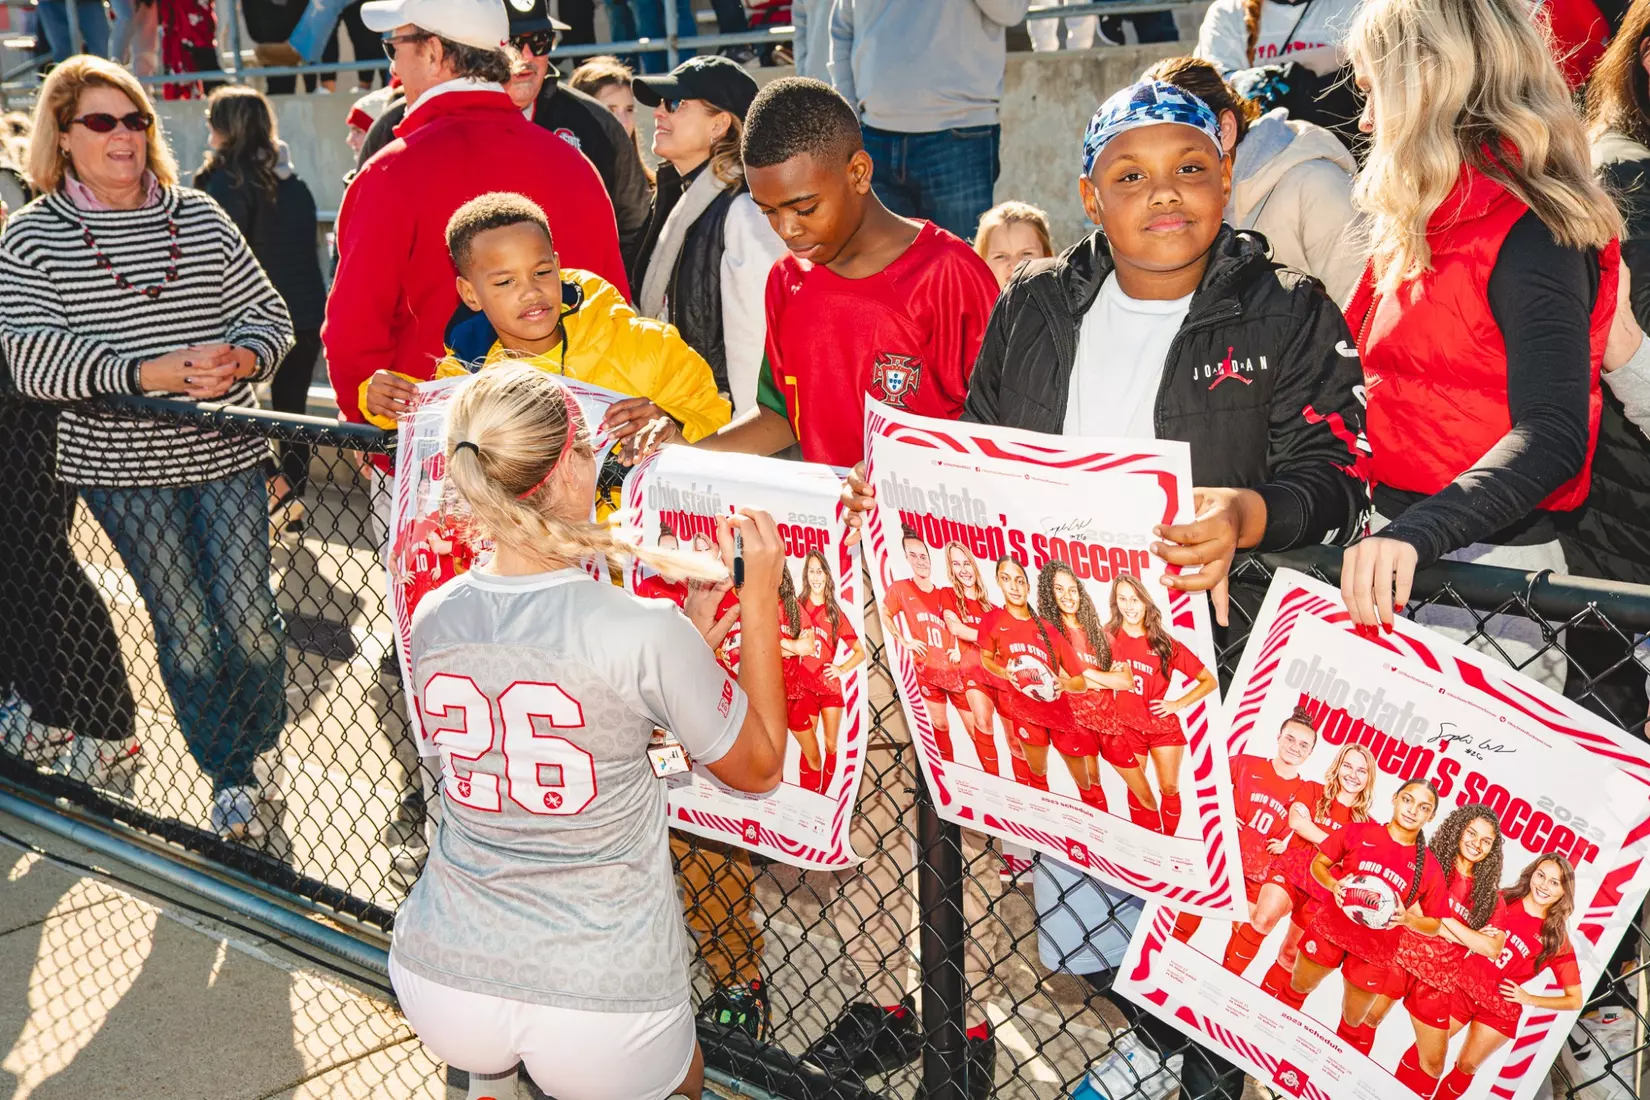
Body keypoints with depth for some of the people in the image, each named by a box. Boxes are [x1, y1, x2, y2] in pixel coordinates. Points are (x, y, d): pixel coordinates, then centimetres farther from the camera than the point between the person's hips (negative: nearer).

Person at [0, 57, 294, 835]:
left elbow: (270, 316, 8)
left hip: (226, 455, 2)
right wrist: (150, 372, -23)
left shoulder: (200, 218, 7)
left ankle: (254, 747, 28)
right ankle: (229, 776, 22)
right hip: (123, 468, -2)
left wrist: (239, 358, -15)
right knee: (186, 631, 2)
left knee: (251, 622, 0)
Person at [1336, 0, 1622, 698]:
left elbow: (1553, 437, -26)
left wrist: (1417, 533, -39)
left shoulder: (1529, 234, -15)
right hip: (1400, 557, 8)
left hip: (1481, 558, -8)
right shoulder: (1424, 226, 13)